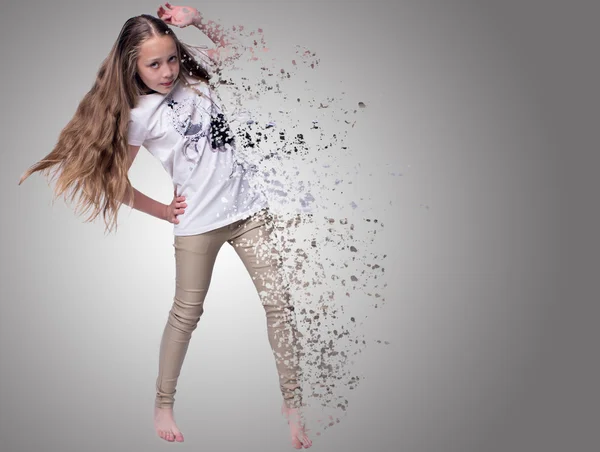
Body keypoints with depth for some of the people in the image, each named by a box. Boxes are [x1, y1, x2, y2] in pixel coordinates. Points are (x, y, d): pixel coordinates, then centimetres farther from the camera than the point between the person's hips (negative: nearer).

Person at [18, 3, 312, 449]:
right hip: (198, 223, -4)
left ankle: (293, 403, 14)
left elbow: (232, 47, 22)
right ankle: (163, 404, 29)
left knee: (279, 302, 1)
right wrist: (164, 211, 1)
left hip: (248, 207, 4)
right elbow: (114, 181, -4)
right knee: (186, 315, 9)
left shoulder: (193, 71, 6)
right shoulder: (141, 115, -8)